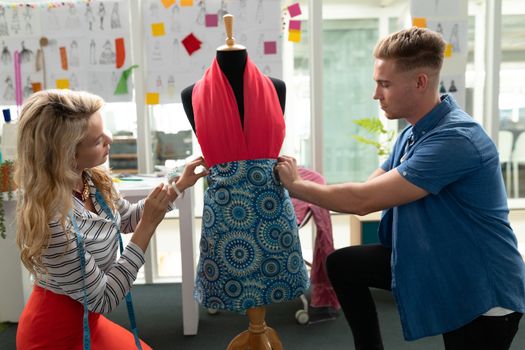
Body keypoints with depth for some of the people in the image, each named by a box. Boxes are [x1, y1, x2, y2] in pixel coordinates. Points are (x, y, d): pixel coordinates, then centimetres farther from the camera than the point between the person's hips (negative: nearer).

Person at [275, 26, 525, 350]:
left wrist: (297, 184, -15)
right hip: (428, 261, 8)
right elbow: (366, 194, 2)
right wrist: (298, 187, -6)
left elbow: (363, 200, -28)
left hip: (480, 292, -8)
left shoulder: (455, 139, -28)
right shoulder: (412, 134, 2)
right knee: (342, 264, 6)